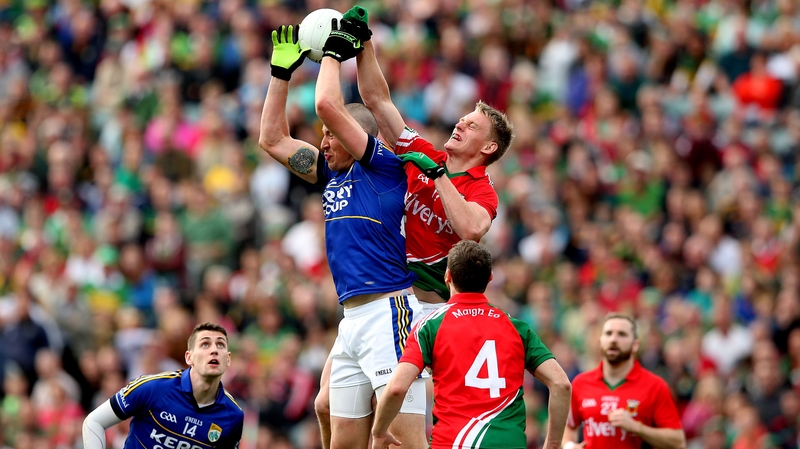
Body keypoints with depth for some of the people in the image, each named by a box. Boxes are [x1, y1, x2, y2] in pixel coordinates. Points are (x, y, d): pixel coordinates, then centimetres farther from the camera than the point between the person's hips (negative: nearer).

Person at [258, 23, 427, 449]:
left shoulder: (385, 166, -3)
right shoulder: (333, 174, 20)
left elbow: (327, 105, -11)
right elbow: (273, 139, 27)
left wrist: (334, 53, 4)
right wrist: (281, 70, 24)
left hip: (389, 314, -9)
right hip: (352, 320, 9)